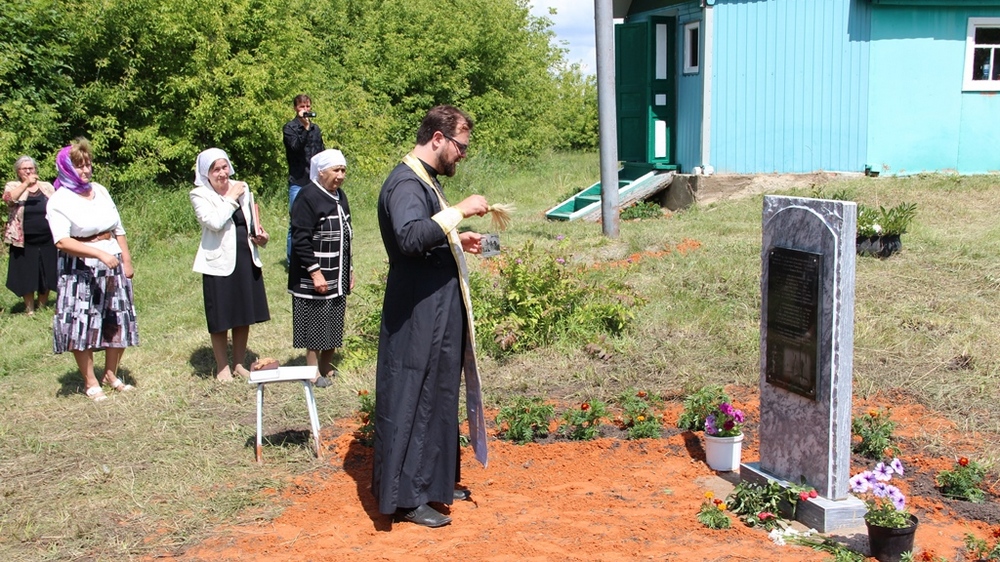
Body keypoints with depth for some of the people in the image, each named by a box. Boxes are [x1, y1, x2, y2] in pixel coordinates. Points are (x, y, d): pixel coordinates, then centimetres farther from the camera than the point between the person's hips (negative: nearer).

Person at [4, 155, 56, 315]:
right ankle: (30, 310, 16)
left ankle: (43, 307, 24)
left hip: (47, 241, 2)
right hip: (24, 243, -2)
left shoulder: (47, 187, 7)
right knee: (26, 277, 4)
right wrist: (26, 184, -33)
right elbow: (8, 199, -22)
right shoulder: (13, 186, 1)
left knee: (46, 276, 9)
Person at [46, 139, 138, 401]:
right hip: (80, 271, -5)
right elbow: (62, 242, -21)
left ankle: (111, 374, 25)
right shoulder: (59, 200, -9)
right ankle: (90, 382, 11)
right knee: (82, 326, -3)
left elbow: (118, 229, 12)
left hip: (113, 266, 5)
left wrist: (126, 261, 5)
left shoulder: (100, 190, 8)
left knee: (120, 323, 8)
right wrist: (100, 253, -29)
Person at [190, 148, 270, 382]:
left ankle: (239, 364, 28)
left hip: (247, 259, 5)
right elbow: (215, 222, -25)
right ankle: (223, 367, 18)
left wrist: (259, 235, 2)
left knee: (245, 317, 13)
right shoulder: (199, 195, -8)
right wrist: (232, 198, -16)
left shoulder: (242, 188, 8)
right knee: (221, 320, 4)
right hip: (219, 263, -5)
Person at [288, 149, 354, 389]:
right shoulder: (308, 197, -16)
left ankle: (327, 366, 25)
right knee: (315, 324, 1)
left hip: (338, 276, 8)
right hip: (314, 277, -8)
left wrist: (349, 269, 17)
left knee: (333, 323, 13)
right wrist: (315, 272, -21)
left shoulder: (339, 196, 9)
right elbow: (300, 239, -19)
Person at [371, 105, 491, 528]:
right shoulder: (406, 183, -19)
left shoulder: (425, 180, 14)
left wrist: (457, 239, 11)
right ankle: (405, 497, 7)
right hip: (417, 316, -11)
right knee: (413, 398, -3)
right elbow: (410, 237, -36)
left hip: (438, 312, 11)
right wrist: (459, 211, -33)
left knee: (437, 395, 18)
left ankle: (432, 481, 30)